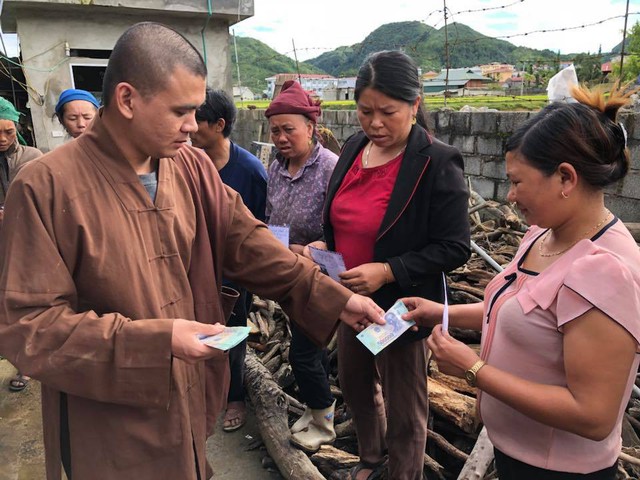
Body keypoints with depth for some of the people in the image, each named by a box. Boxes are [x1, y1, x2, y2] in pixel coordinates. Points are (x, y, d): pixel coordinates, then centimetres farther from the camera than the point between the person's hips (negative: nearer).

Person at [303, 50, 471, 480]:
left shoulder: (438, 164, -19)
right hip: (349, 300, 7)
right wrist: (324, 246, -6)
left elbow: (454, 248, -18)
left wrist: (387, 271, -27)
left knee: (403, 411, 14)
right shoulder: (354, 148, 1)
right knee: (355, 385, 26)